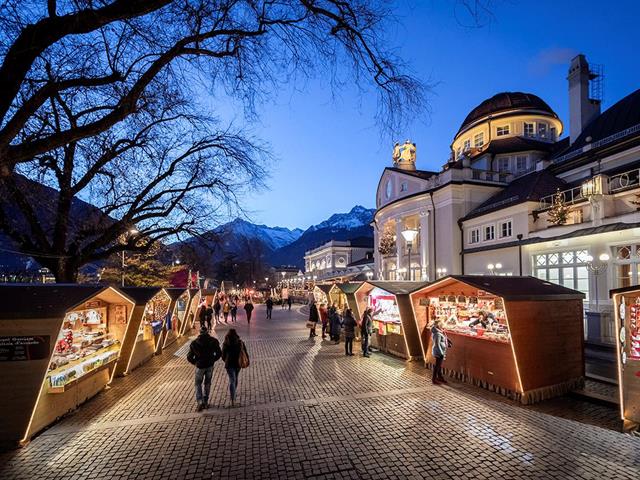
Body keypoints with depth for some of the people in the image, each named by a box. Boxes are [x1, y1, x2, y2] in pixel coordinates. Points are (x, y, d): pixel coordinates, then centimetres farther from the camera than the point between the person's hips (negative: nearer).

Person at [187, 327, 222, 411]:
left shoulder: (194, 343, -10)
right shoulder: (213, 341, -7)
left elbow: (189, 357, -6)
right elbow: (219, 353, -2)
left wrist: (195, 363, 11)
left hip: (200, 366, -2)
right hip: (210, 366, 2)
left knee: (198, 384, 13)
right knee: (207, 383, 18)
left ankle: (200, 402, -3)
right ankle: (205, 402, 25)